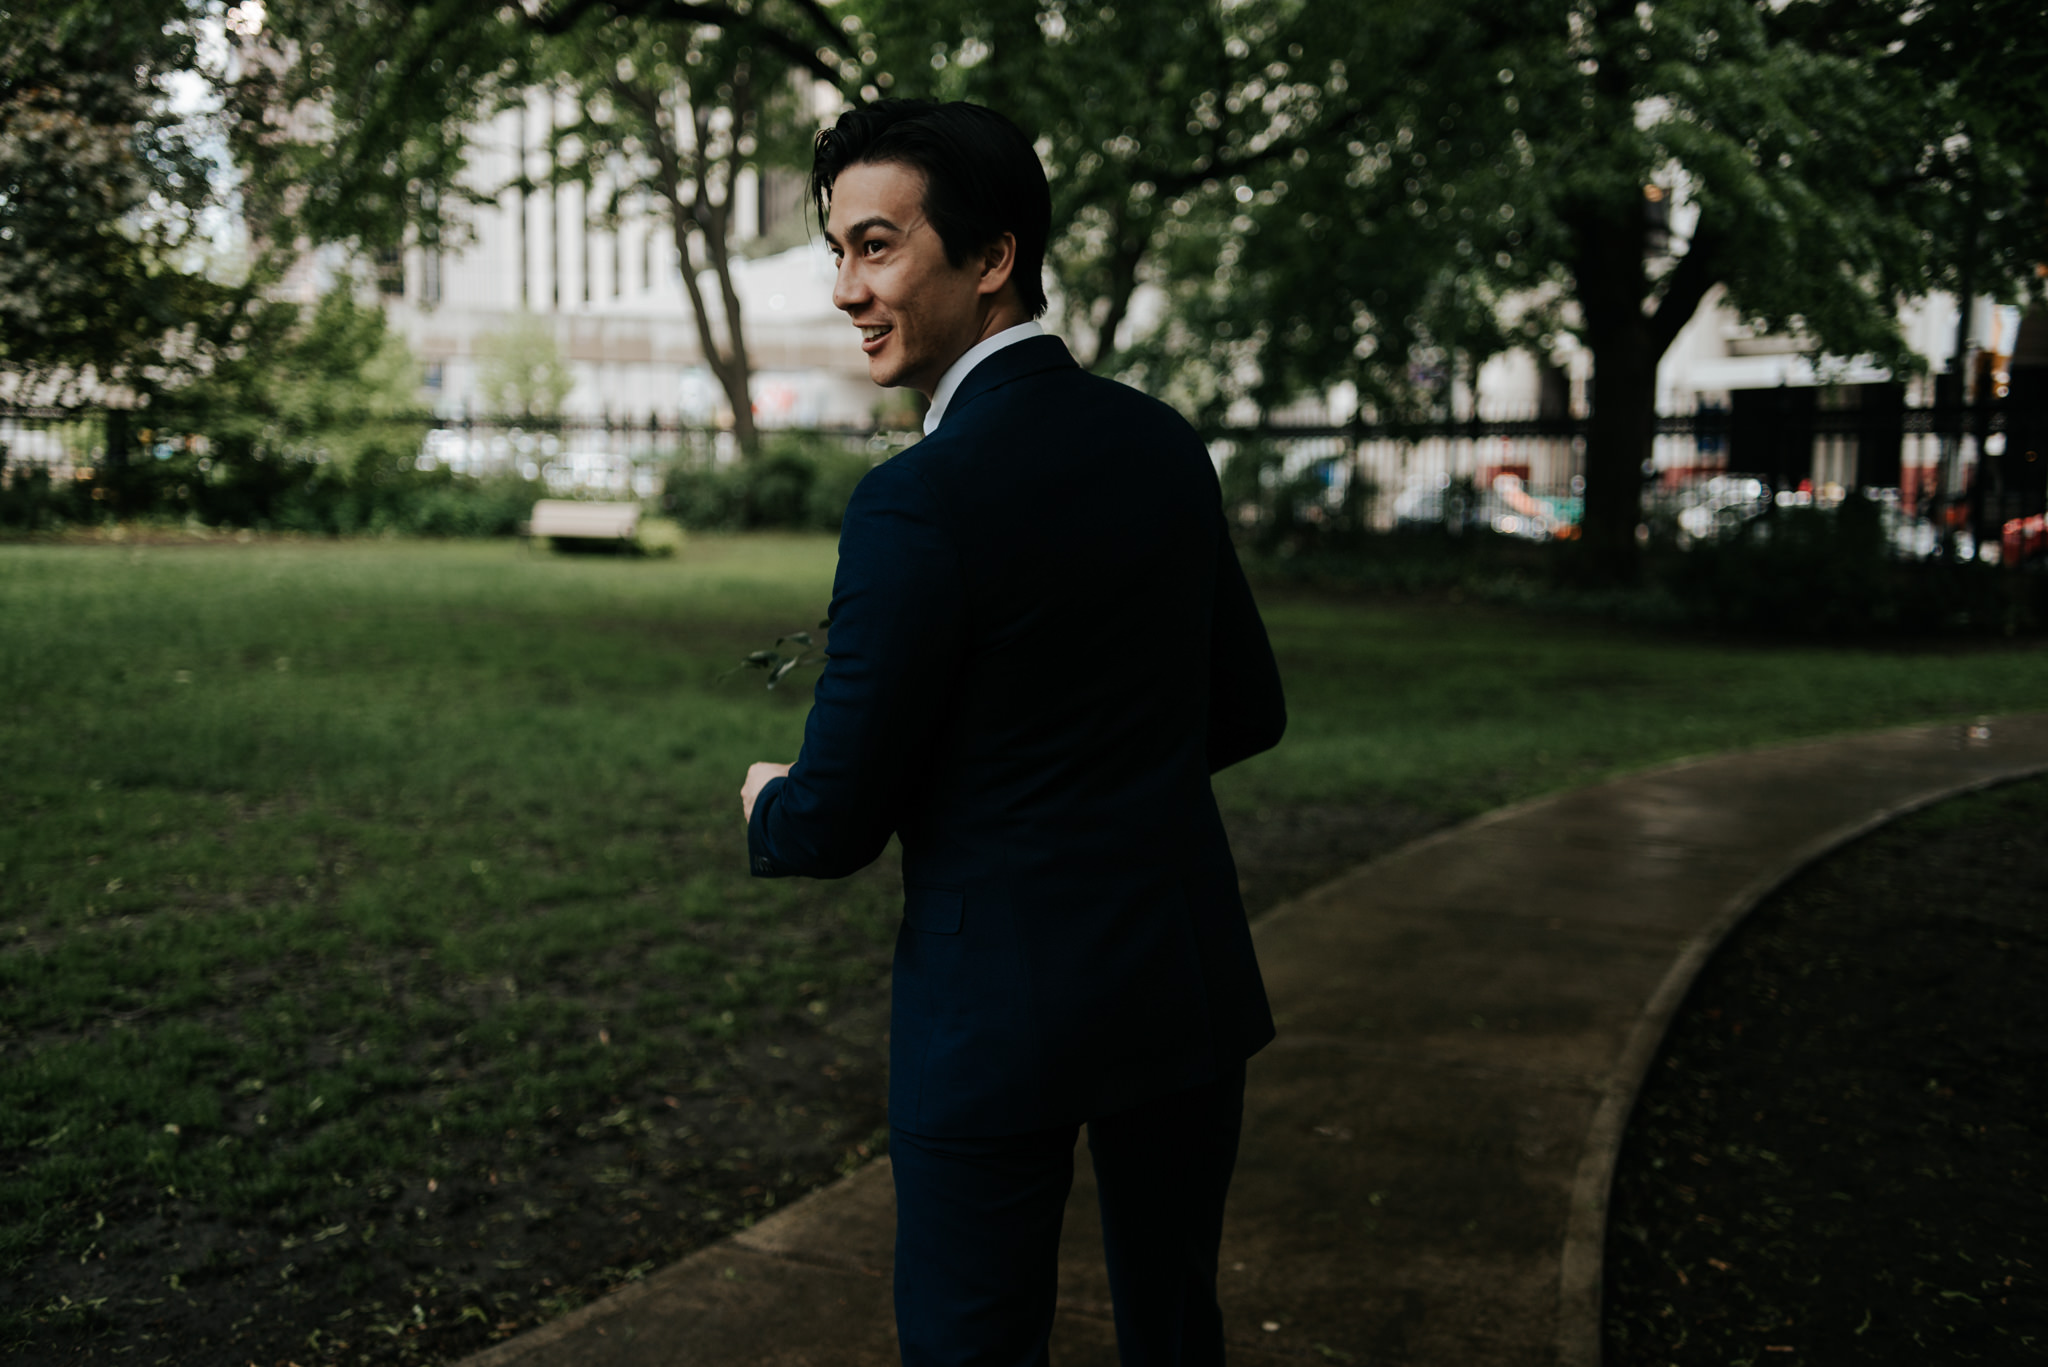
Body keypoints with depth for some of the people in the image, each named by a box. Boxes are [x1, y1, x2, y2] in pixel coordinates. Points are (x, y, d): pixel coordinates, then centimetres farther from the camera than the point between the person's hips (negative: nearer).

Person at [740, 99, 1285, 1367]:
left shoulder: (921, 501, -21)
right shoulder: (1167, 445, 0)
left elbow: (834, 824, -15)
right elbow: (1250, 712, 10)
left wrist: (768, 802, 7)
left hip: (1003, 1007, -6)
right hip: (1190, 977, 7)